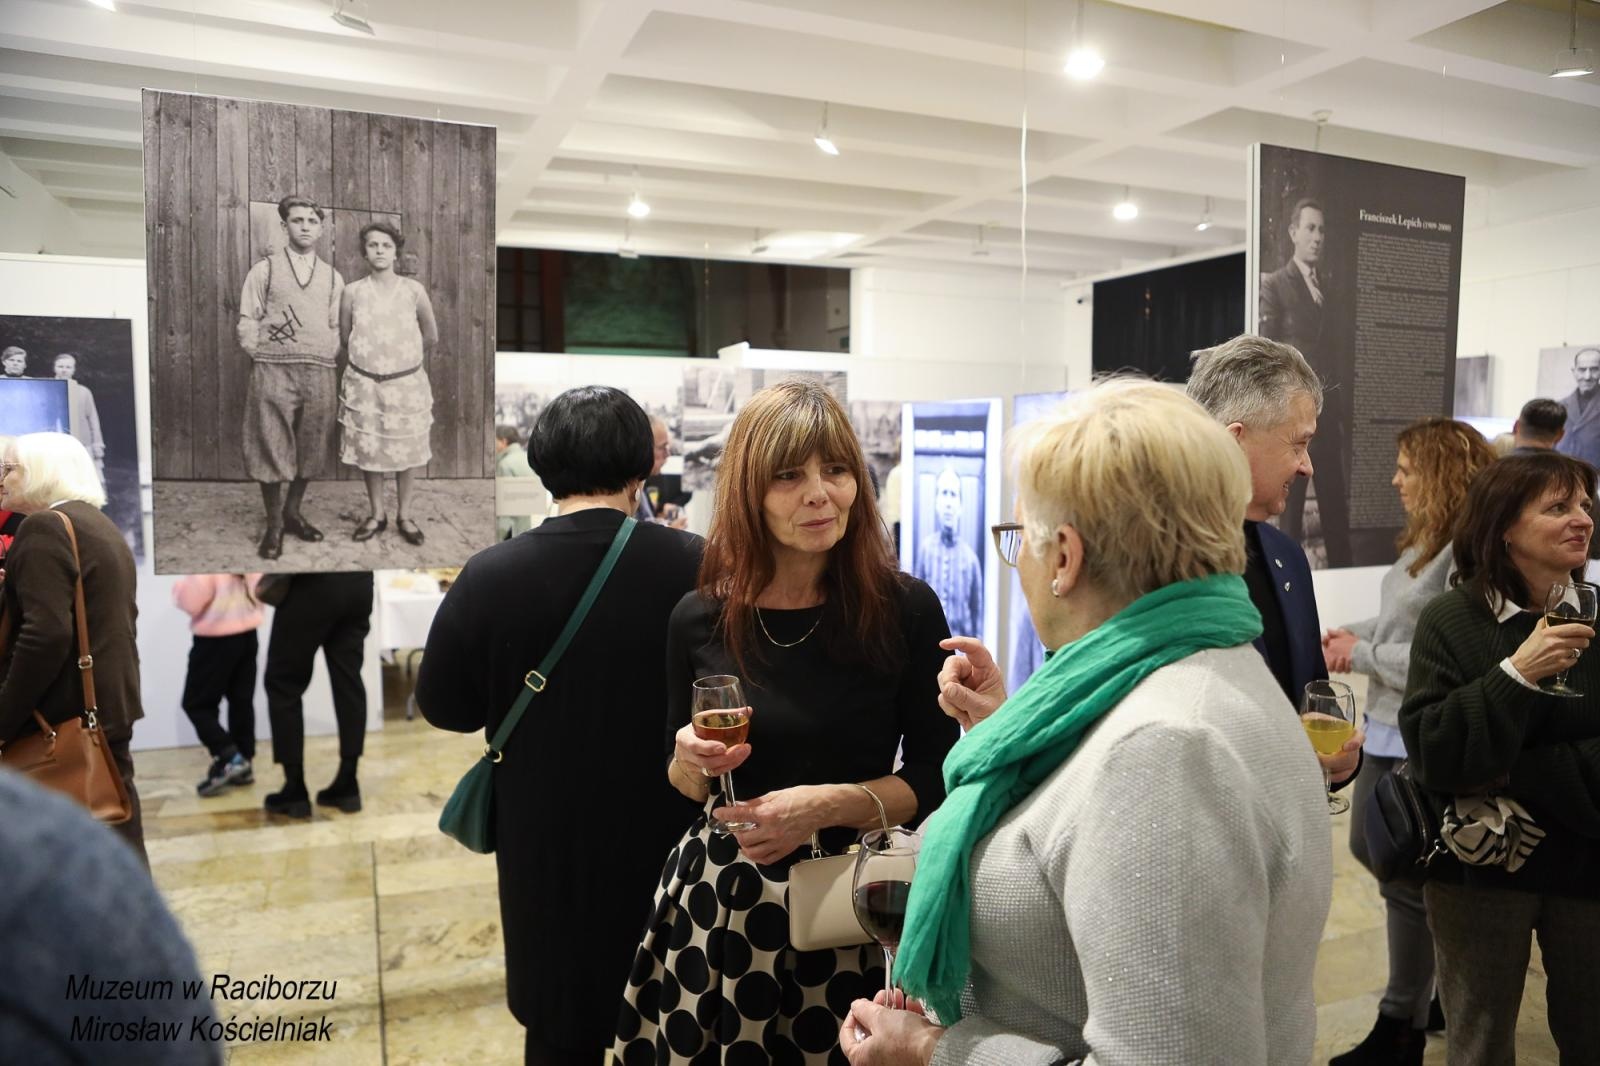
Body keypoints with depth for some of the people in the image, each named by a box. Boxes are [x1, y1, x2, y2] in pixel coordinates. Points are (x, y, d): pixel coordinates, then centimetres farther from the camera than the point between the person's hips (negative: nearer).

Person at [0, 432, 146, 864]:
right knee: (116, 840, 14)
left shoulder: (44, 528, -13)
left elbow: (45, 634, -22)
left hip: (67, 715, -9)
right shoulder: (103, 527, 16)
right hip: (108, 703, 9)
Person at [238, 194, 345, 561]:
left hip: (319, 373, 3)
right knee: (272, 447, -2)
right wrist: (262, 358, -2)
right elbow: (247, 322, 4)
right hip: (273, 370, -3)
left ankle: (293, 513, 24)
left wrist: (327, 358, 5)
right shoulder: (264, 270, 5)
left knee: (310, 447, 8)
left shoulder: (333, 277, 13)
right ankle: (274, 526, 7)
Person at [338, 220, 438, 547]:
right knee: (367, 449, 7)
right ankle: (376, 513, 22)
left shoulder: (413, 289, -4)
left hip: (407, 383, 0)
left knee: (407, 449, 6)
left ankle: (404, 515, 20)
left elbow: (431, 336, 6)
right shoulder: (352, 292, -2)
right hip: (363, 383, 1)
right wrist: (370, 358, 11)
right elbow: (344, 339, 8)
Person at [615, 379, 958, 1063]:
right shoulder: (700, 619, -5)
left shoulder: (906, 608, -11)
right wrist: (692, 762, -14)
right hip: (719, 899, 2)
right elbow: (683, 786, 8)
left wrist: (831, 804, -18)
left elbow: (936, 776, -4)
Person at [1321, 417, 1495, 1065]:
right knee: (1369, 849, 22)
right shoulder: (1423, 541, 8)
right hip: (1387, 730, 10)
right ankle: (1442, 976, 41)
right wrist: (1354, 632, 2)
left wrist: (1363, 656, -16)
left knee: (1406, 877, 5)